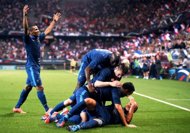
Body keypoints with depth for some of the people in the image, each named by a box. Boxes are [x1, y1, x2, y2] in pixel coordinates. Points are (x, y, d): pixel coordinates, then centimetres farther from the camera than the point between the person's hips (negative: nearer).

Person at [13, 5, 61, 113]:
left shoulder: (39, 38, 12)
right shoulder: (28, 39, -9)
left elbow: (48, 31, 23)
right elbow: (25, 28, -25)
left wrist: (54, 21, 25)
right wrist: (25, 15, -37)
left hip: (37, 66, 9)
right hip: (31, 66, -9)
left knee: (28, 87, 14)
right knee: (40, 87, -10)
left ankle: (17, 107, 22)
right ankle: (47, 110, -8)